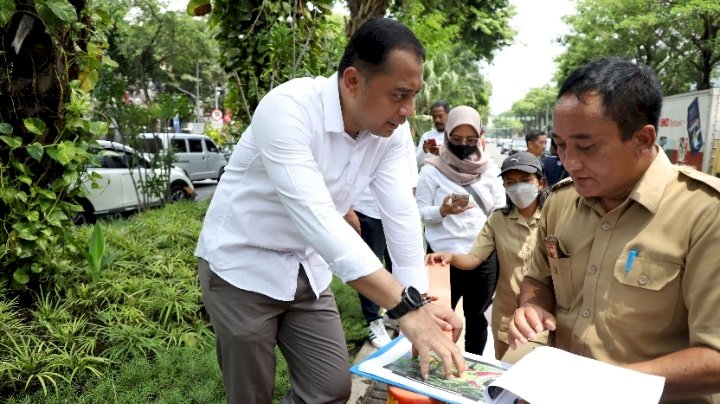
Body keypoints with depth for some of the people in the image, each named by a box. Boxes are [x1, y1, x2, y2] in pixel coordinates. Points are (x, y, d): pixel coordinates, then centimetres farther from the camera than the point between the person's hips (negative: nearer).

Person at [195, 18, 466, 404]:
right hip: (242, 264, -5)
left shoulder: (388, 132, -8)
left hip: (305, 268, 6)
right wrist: (406, 307, -42)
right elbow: (314, 215, -39)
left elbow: (401, 214, -10)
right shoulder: (288, 107, -29)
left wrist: (421, 301, -20)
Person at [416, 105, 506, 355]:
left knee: (477, 316, 16)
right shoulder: (432, 170, -4)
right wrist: (442, 211, -24)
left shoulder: (490, 169, 4)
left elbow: (500, 211, 5)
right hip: (444, 257, -2)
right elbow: (420, 212, -6)